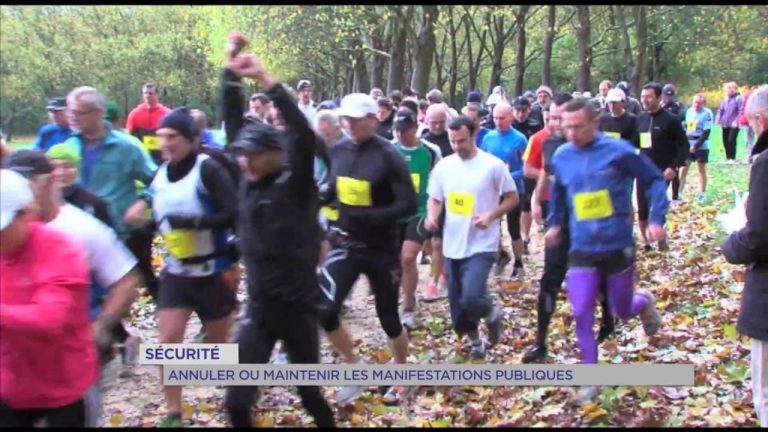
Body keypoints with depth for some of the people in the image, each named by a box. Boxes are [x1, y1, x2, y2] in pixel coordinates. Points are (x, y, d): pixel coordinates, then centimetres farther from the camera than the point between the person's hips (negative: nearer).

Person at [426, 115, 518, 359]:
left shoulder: (493, 165, -10)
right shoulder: (443, 166, 2)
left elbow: (513, 198, -3)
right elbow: (435, 199, 11)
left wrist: (491, 215, -18)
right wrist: (431, 216, -11)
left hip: (482, 245, -5)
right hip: (452, 246, 5)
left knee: (471, 298, -20)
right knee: (457, 303, 12)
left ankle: (492, 314, 14)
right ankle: (475, 342, 35)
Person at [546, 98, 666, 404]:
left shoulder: (618, 151, -13)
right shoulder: (561, 157, -1)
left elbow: (654, 180, -3)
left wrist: (657, 219, -13)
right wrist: (555, 223, 13)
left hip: (618, 248, -2)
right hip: (582, 251, 2)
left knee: (622, 312, 12)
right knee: (581, 315, -7)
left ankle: (644, 302, 50)